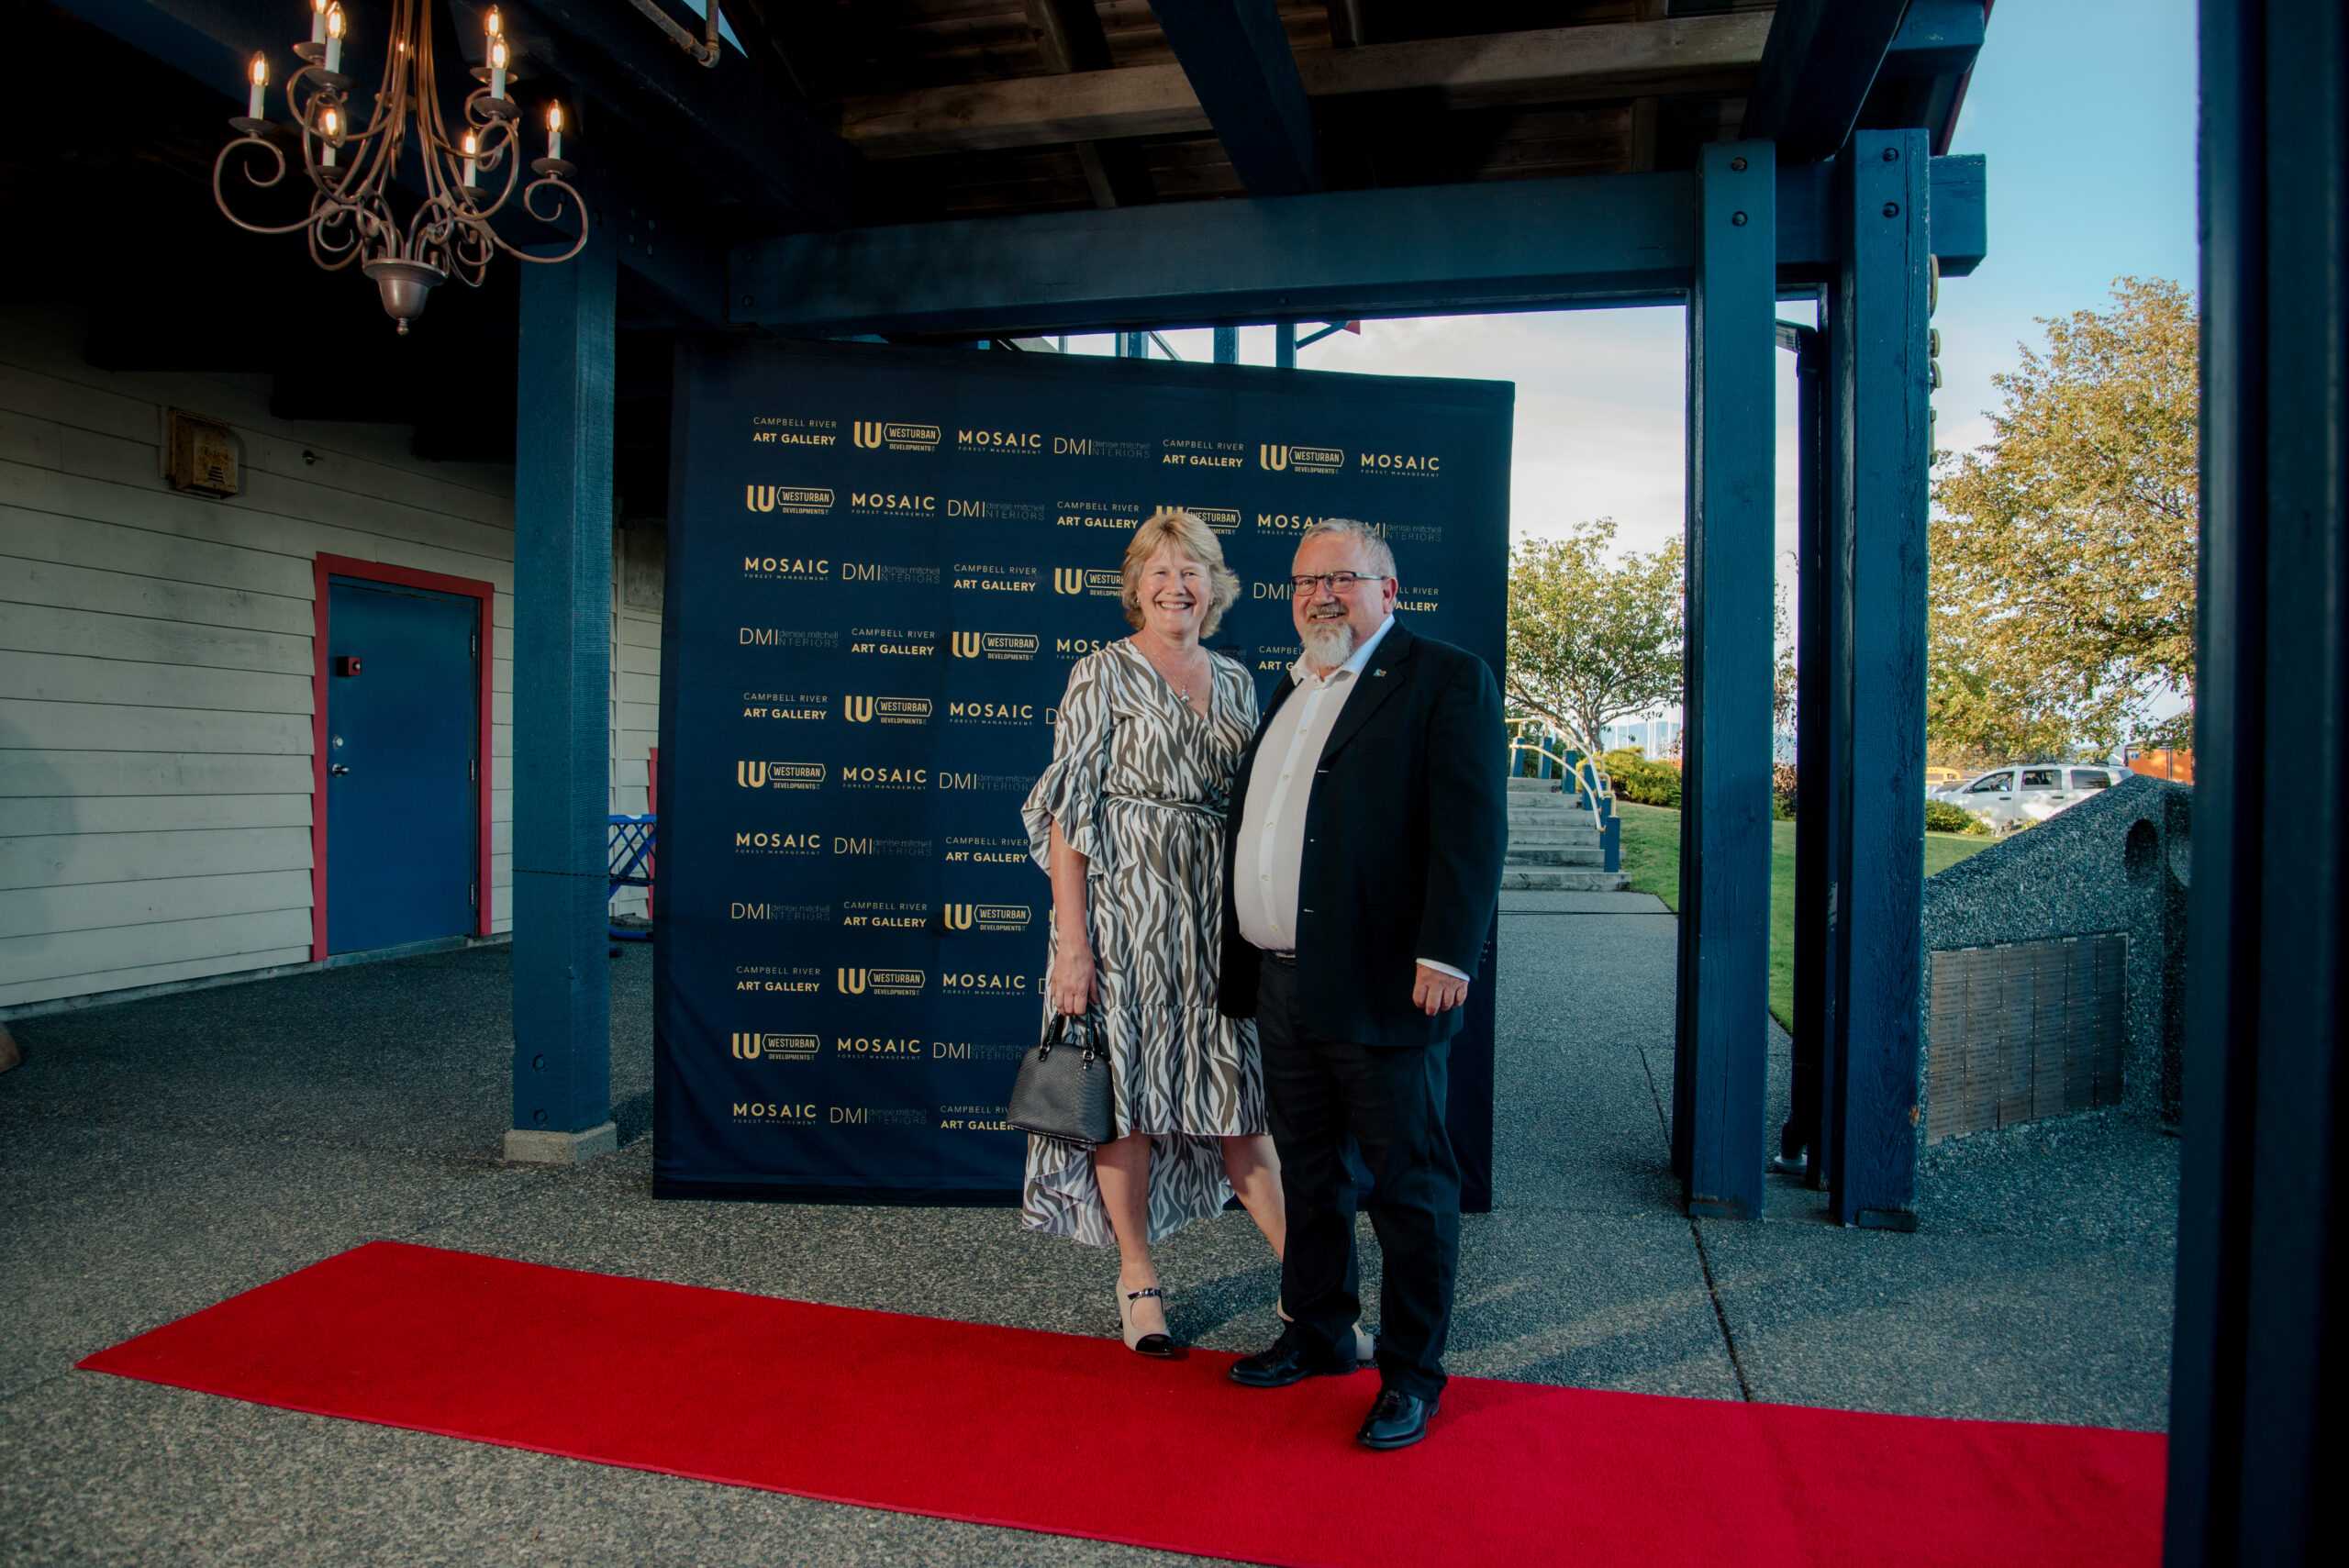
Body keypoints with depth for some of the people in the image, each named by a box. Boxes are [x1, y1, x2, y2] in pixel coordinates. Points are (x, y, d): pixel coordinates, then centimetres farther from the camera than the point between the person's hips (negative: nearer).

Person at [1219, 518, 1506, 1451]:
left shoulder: (1447, 681, -7)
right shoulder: (1290, 692, 18)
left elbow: (1471, 828, -16)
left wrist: (1446, 954, -23)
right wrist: (1241, 966, 17)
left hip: (1382, 988, -8)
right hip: (1283, 987, 8)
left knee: (1409, 1185, 5)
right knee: (1307, 1173, 20)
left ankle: (1411, 1374, 21)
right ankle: (1317, 1336, 37)